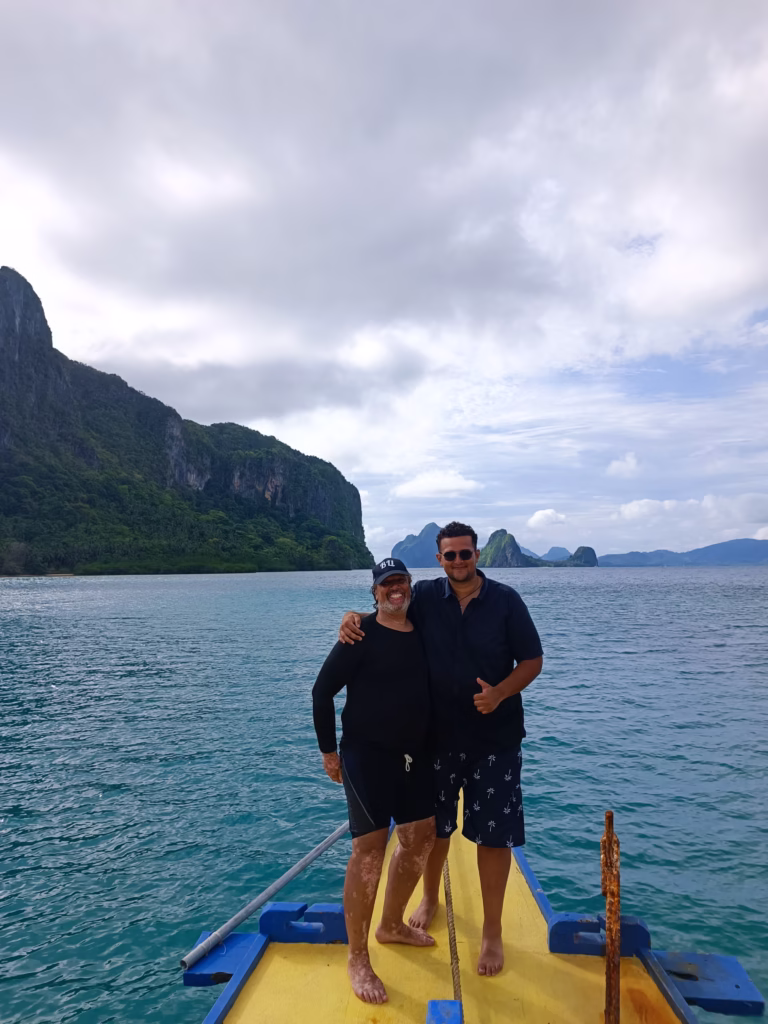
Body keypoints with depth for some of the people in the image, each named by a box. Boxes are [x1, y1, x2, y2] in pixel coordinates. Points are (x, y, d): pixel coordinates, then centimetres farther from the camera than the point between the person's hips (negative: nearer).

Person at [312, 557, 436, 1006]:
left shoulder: (423, 632, 3)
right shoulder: (362, 634, -15)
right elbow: (322, 691, -11)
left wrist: (432, 743, 14)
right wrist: (329, 750, -8)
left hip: (415, 753, 7)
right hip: (367, 754, -7)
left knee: (421, 837, 16)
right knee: (370, 848, -4)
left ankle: (392, 924, 39)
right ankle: (358, 959, 16)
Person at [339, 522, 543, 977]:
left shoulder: (505, 599, -8)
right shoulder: (425, 597, -4)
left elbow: (532, 661, -5)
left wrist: (500, 693, -22)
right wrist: (354, 620, -17)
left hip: (495, 737, -2)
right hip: (438, 733, 2)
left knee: (494, 833, 5)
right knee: (434, 826, 18)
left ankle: (493, 931, 25)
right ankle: (430, 898, 45)